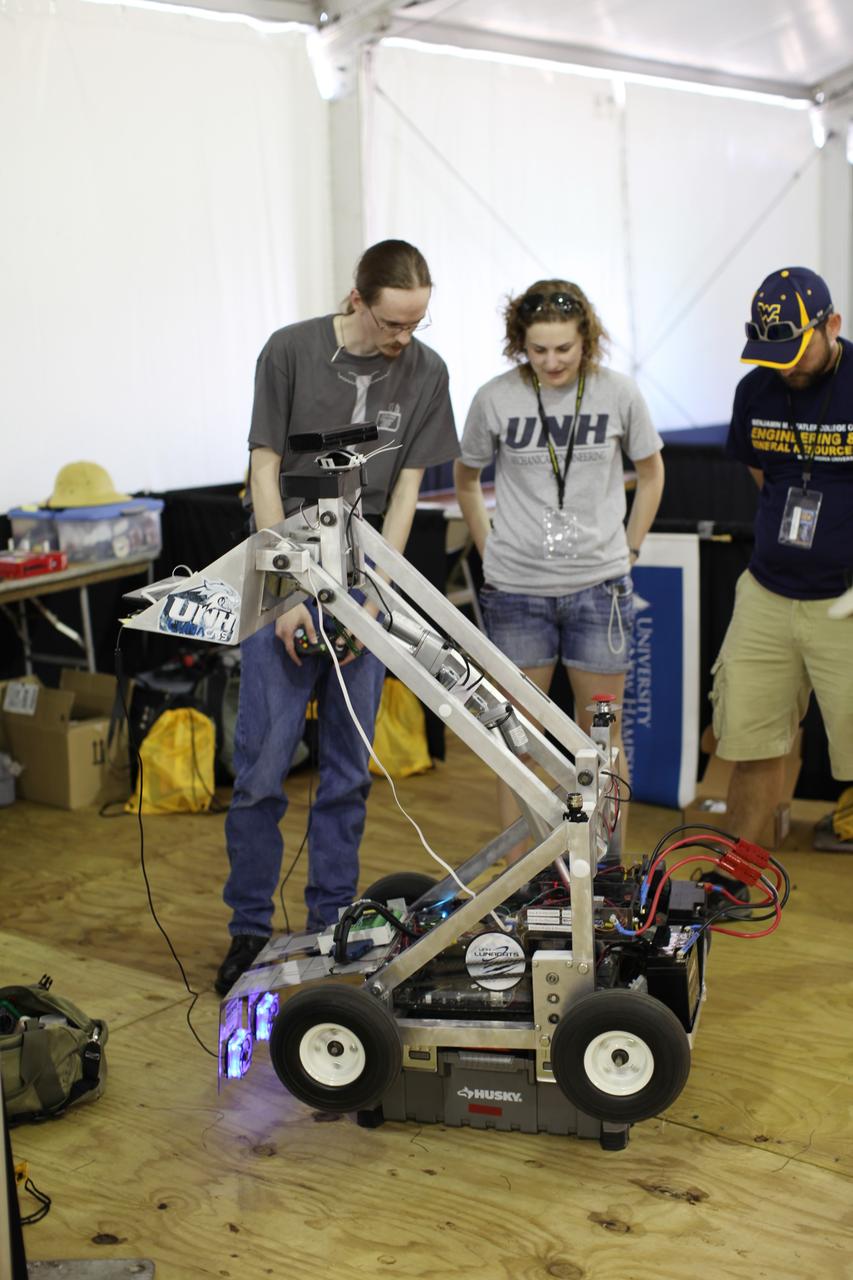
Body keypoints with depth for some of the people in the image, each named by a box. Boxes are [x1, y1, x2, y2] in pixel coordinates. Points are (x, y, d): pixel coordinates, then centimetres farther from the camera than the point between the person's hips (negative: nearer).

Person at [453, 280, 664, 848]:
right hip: (516, 592, 0)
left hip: (598, 587, 0)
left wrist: (626, 551, 7)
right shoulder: (496, 398, -4)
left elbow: (651, 472, 12)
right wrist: (496, 553, 7)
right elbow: (466, 479, 12)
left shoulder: (618, 392, -3)